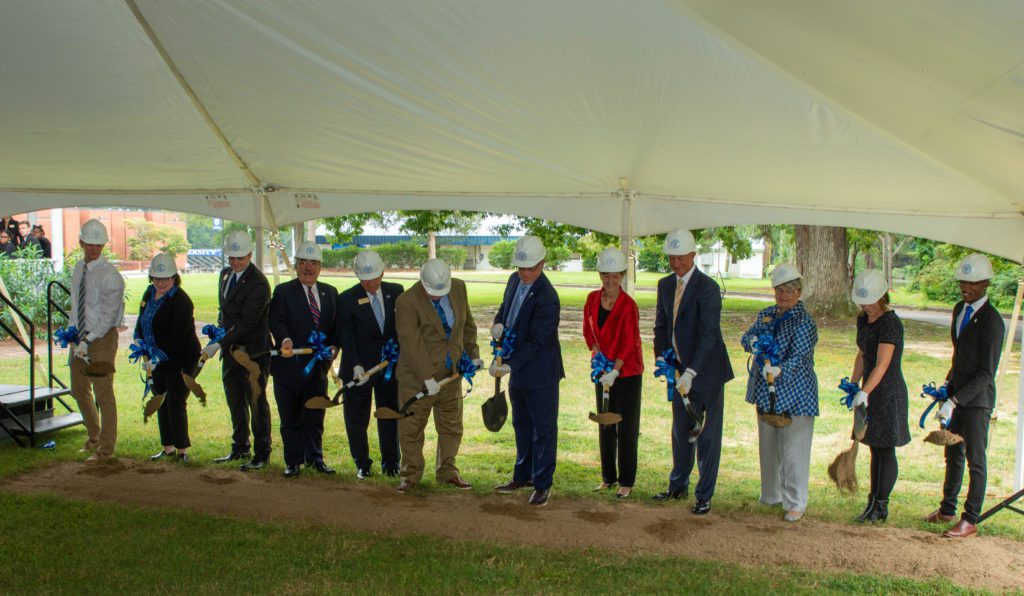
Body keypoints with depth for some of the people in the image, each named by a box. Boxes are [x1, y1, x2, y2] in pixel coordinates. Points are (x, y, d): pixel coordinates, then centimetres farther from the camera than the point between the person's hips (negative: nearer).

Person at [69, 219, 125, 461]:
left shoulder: (110, 275, -17)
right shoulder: (78, 268, 8)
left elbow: (108, 316, -19)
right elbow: (75, 304, 17)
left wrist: (88, 341, -21)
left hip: (102, 337, -8)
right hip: (80, 336, 8)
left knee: (103, 394, -2)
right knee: (79, 391, 18)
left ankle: (106, 448, 10)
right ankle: (94, 436, 38)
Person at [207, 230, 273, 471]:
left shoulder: (258, 283, -18)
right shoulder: (225, 274, 10)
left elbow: (246, 323, -23)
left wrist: (219, 344, -25)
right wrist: (220, 330, 5)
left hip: (253, 352, -8)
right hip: (231, 349, 8)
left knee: (256, 402, 0)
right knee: (235, 401, 17)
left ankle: (261, 455, 10)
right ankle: (240, 449, 32)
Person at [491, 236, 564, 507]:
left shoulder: (547, 298, -24)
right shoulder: (515, 280, 2)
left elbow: (536, 342, -25)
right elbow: (505, 307, 18)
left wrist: (510, 365, -31)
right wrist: (498, 323, -4)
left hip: (540, 373, -8)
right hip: (518, 371, 9)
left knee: (543, 429, 4)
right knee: (522, 425, 20)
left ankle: (542, 485, 14)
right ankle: (523, 475, 35)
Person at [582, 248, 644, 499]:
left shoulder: (628, 305, -15)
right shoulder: (592, 299, 1)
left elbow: (629, 344, -17)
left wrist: (614, 371, -25)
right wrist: (597, 353, -4)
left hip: (627, 371, -5)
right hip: (603, 369, 5)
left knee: (626, 427, 1)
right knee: (605, 424, 12)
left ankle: (626, 481, 11)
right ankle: (608, 477, 24)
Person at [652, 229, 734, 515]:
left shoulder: (707, 288, -17)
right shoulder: (665, 285, 6)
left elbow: (708, 335, -22)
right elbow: (661, 324, 11)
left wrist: (690, 373, -27)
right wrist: (661, 358, -4)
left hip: (705, 371, -6)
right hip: (679, 370, 7)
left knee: (707, 435, 3)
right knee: (680, 432, 18)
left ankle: (704, 496, 14)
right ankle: (678, 486, 33)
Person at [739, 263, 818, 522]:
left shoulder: (804, 321, -12)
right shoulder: (766, 314, 10)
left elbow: (799, 356, -22)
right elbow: (746, 337, 4)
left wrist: (779, 370, -40)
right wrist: (752, 341, -19)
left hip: (793, 393, -7)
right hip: (765, 392, 7)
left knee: (793, 449, -3)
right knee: (768, 445, 17)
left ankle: (796, 503, 7)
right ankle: (771, 494, 32)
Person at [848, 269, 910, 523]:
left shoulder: (890, 323, -18)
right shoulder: (863, 320, 8)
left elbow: (882, 365, -27)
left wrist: (864, 392, -35)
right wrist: (852, 385, 16)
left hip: (889, 392, -8)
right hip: (870, 391, 8)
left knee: (886, 449, 0)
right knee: (875, 448, 13)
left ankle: (881, 506, 8)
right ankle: (874, 501, 21)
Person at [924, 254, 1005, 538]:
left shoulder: (991, 320, -19)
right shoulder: (960, 309, 7)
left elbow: (987, 373, -21)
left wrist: (955, 401, -25)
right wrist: (948, 383, 12)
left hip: (977, 398, -8)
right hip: (957, 391, 8)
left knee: (975, 460, 2)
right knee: (953, 454, 18)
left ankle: (970, 520, 12)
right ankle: (947, 509, 32)